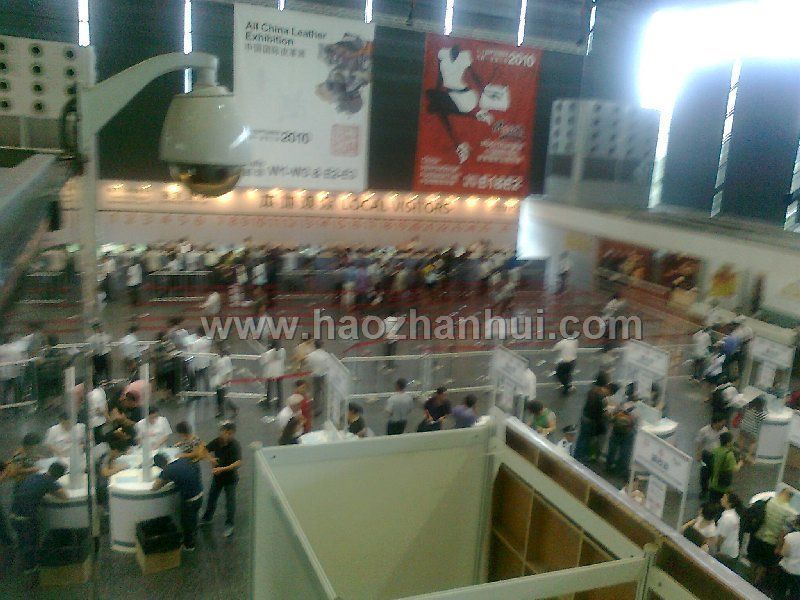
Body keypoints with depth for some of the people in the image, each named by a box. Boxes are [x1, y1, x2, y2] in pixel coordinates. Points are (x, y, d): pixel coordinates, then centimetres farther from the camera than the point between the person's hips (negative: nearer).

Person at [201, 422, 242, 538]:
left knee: (230, 501, 8)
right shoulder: (217, 441, -14)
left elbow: (238, 463, -35)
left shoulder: (235, 445, -26)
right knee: (211, 497, 21)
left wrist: (222, 469, -40)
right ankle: (207, 517, 45)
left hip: (230, 477, -5)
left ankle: (229, 525, 27)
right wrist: (210, 459, -20)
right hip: (217, 475, 5)